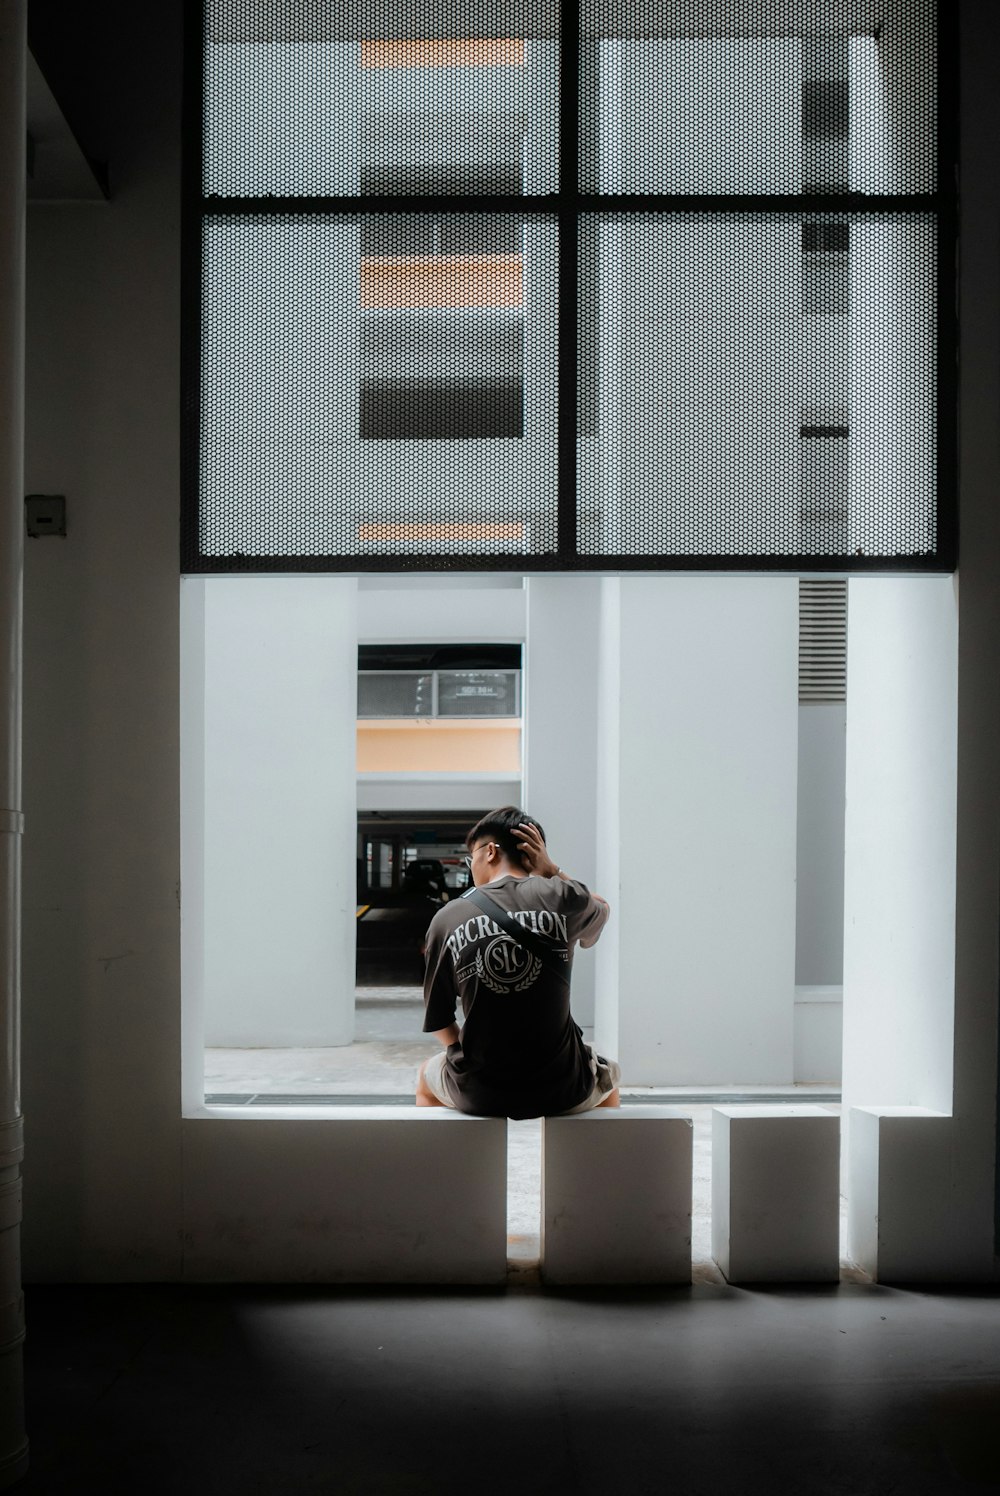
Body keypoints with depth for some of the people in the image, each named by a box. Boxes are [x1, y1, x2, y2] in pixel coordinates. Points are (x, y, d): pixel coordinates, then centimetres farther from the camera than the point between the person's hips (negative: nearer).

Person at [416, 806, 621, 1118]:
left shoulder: (447, 919, -5)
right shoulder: (561, 898, -8)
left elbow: (438, 1022, 1)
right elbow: (602, 908, 18)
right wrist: (551, 870, 10)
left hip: (478, 1092, 0)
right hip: (561, 1091, 0)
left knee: (427, 1077, 37)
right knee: (608, 1075, 37)